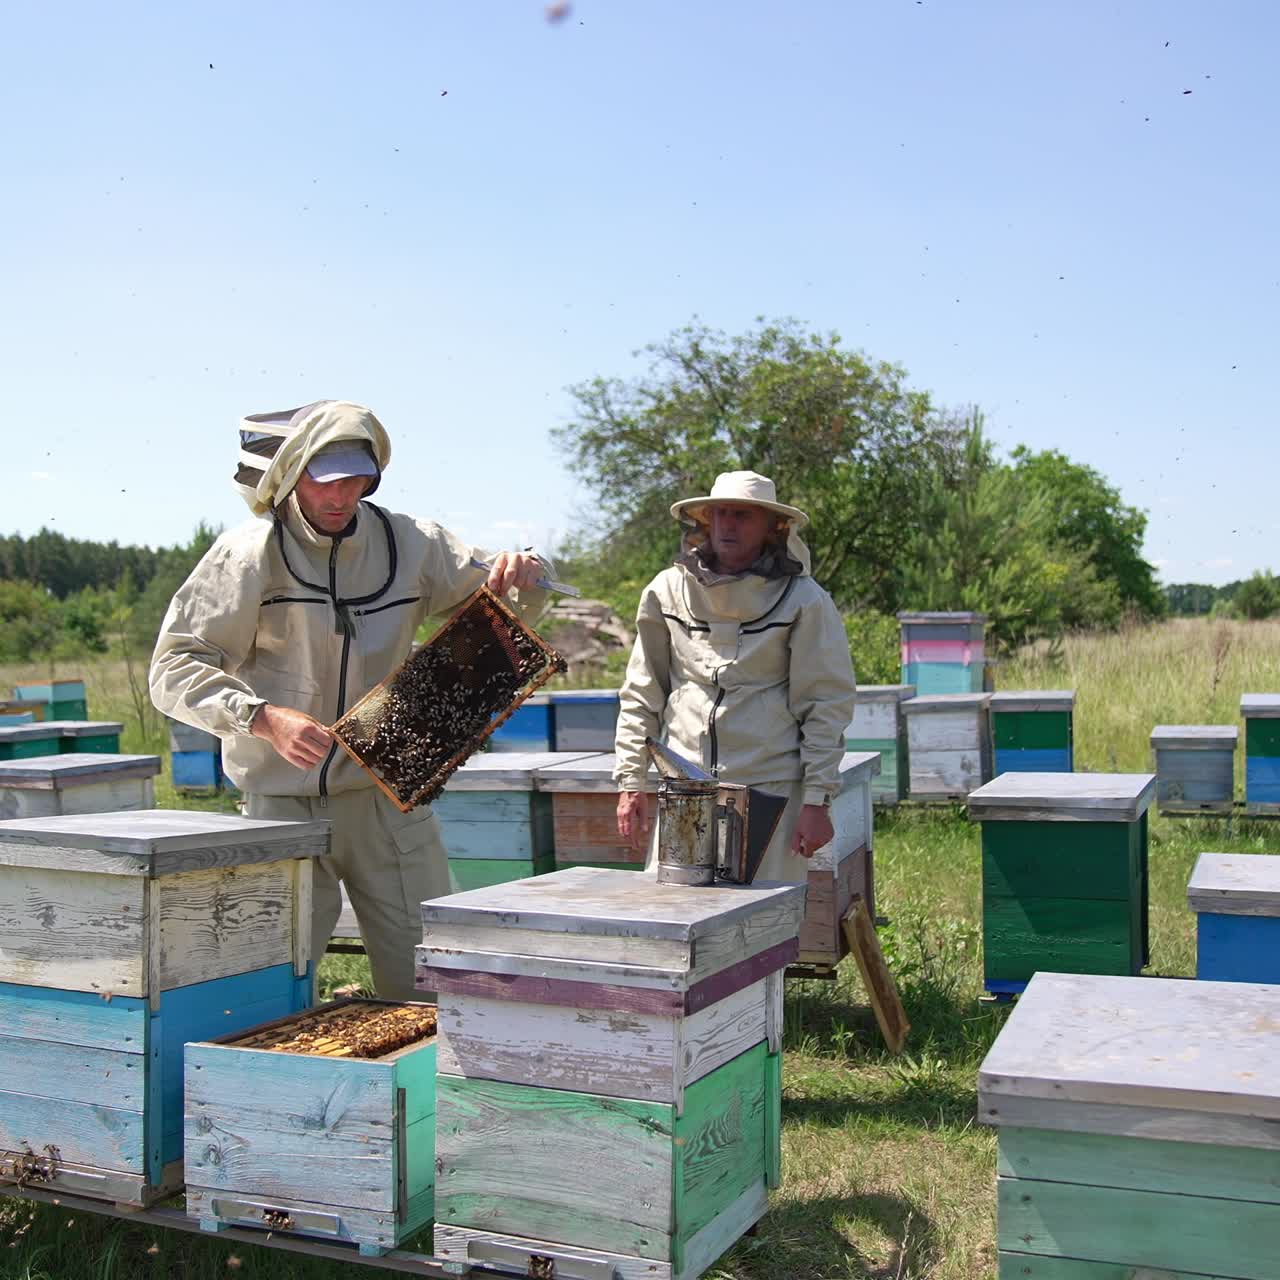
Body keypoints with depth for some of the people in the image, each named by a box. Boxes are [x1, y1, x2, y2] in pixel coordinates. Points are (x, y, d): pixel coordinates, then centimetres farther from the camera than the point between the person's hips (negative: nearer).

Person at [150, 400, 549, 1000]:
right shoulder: (250, 553, -8)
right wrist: (263, 718, -28)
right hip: (283, 803, -3)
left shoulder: (408, 543, 3)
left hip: (387, 799, 3)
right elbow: (175, 669, -12)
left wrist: (521, 575, -10)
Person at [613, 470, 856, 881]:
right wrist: (630, 781, 8)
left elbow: (826, 707, -1)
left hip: (770, 789, -2)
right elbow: (640, 696, 12)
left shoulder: (803, 600, -1)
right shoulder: (667, 591, 7)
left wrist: (817, 800, -5)